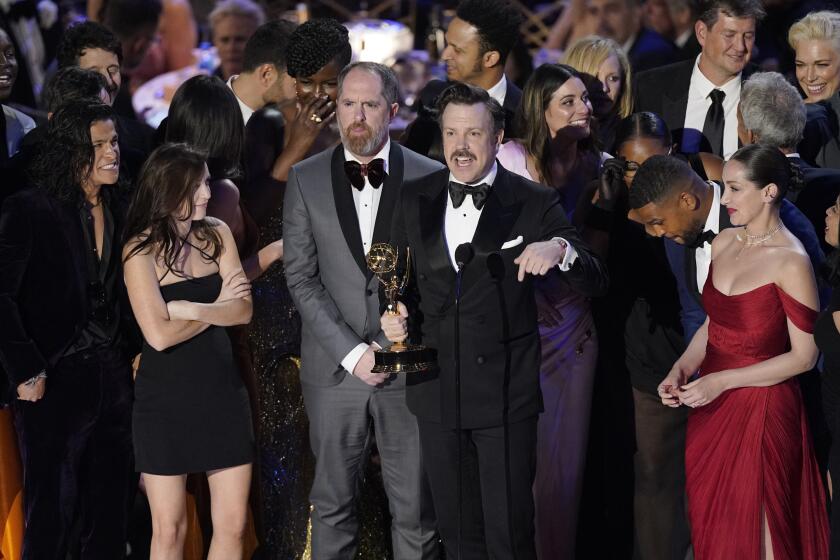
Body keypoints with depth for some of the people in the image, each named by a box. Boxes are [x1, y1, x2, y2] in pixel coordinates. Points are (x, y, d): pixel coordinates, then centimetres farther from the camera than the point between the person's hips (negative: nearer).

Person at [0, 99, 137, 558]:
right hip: (56, 383, -6)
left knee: (109, 520, 10)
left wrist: (135, 353, 5)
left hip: (114, 379, 6)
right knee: (51, 520, 0)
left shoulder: (118, 212, 10)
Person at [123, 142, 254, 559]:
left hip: (221, 390, 4)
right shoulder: (141, 250, -9)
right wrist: (217, 308, -7)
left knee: (232, 525, 3)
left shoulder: (217, 234, 4)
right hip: (165, 398, -4)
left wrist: (190, 309, -19)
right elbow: (160, 334, -18)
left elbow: (243, 310, -5)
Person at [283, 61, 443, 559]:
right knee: (333, 503, 9)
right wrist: (351, 351, -9)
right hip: (335, 368, 1)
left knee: (415, 506, 4)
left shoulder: (430, 178, 1)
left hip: (409, 368, -1)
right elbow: (301, 278, 0)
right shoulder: (306, 180, 3)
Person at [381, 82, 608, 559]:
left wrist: (560, 249, -32)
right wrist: (395, 316, -4)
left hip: (505, 394, -4)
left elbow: (596, 282, -11)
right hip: (437, 390, 4)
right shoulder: (414, 201, 5)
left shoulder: (533, 203, -5)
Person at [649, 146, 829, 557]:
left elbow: (804, 356, -16)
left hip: (761, 406, -7)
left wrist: (722, 381, -19)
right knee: (710, 522, 14)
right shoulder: (723, 244, 4)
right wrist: (681, 369, -3)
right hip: (711, 404, 7)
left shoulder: (791, 262, -17)